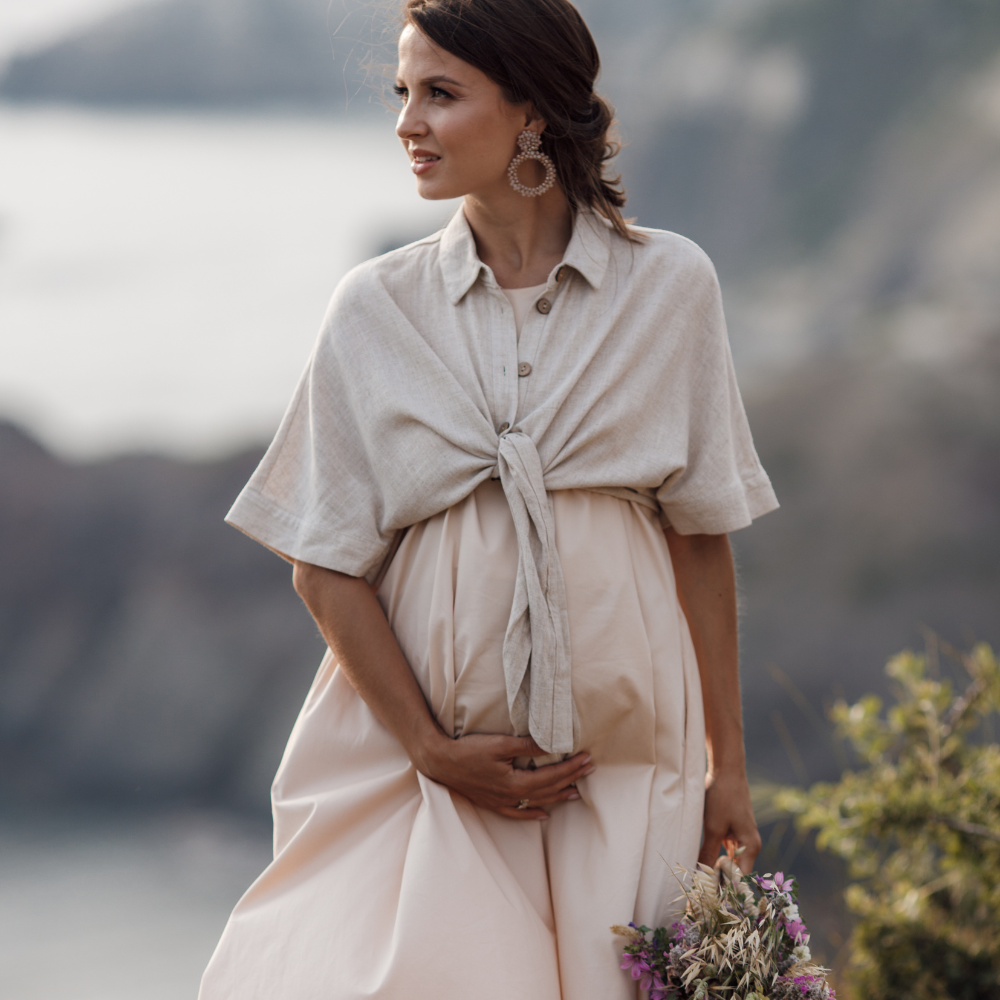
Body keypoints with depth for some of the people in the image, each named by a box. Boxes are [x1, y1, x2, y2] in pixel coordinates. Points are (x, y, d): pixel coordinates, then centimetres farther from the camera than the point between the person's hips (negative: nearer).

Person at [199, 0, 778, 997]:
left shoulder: (668, 286, 1)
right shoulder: (376, 308, 1)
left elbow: (700, 537, 5)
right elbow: (324, 566, 2)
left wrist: (727, 764, 5)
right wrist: (433, 749, -7)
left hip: (621, 757, 0)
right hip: (422, 744, 0)